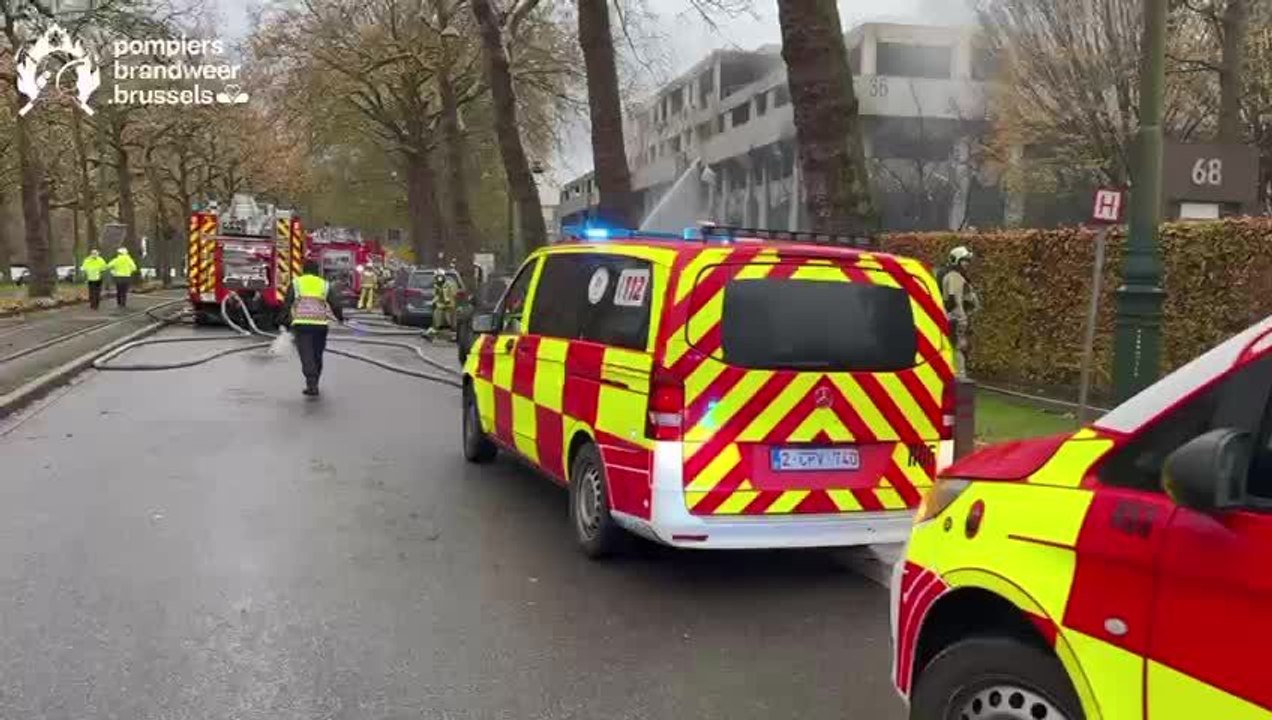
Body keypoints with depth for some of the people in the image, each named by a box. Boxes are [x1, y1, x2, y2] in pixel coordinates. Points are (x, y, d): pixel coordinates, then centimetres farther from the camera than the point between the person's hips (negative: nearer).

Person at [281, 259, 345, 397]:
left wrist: (285, 321, 15)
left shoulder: (296, 283, 7)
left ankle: (312, 384, -19)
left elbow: (287, 304, 5)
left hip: (301, 324, -2)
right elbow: (335, 304, 6)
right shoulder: (325, 285, 10)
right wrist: (340, 317, 23)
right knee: (317, 355, 14)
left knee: (307, 356, -5)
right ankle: (313, 384, 23)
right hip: (320, 324, 2)